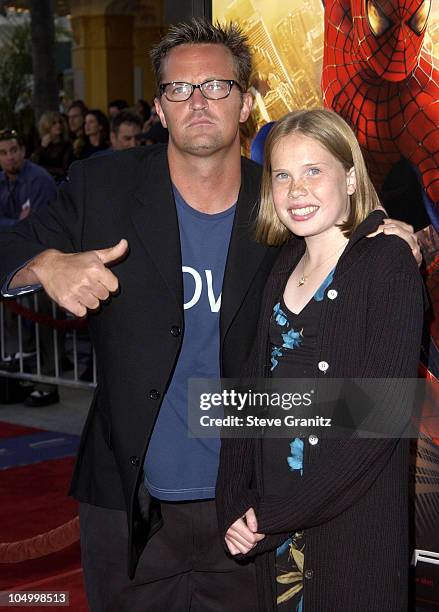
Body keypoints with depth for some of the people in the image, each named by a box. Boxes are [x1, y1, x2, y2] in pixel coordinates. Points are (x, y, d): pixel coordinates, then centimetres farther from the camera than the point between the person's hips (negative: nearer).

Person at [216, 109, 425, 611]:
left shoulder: (387, 263, -11)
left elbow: (383, 412, -18)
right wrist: (234, 504, -7)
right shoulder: (285, 267, 7)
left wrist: (273, 516, -16)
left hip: (354, 530, -5)